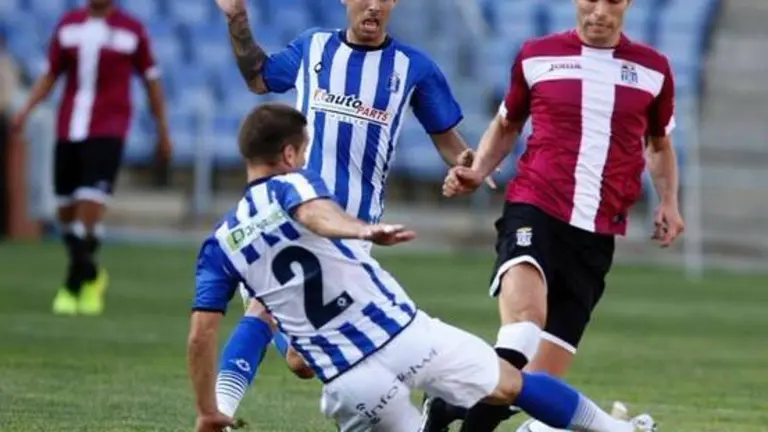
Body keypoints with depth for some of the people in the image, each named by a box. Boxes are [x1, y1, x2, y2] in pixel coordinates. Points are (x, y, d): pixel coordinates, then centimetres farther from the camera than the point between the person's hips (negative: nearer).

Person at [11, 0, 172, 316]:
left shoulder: (132, 30, 1)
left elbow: (151, 80, 9)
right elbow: (51, 74, 14)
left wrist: (163, 131, 11)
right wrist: (26, 109, -1)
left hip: (108, 130, -4)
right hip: (69, 127, 4)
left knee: (91, 204, -17)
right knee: (66, 209, 5)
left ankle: (74, 286, -9)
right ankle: (91, 276, 28)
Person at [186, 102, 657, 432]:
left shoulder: (221, 243, 11)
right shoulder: (292, 184, 2)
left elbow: (202, 333, 6)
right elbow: (317, 213, -24)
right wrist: (364, 231, -44)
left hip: (350, 384, 1)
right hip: (405, 334, -1)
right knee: (513, 385, 18)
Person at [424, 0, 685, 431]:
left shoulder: (652, 69, 10)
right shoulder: (537, 56, 7)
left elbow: (660, 144, 25)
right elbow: (506, 125, 23)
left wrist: (669, 202, 8)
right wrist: (477, 172, 5)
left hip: (597, 233, 3)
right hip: (534, 208, -3)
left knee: (546, 373, -2)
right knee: (524, 313, -33)